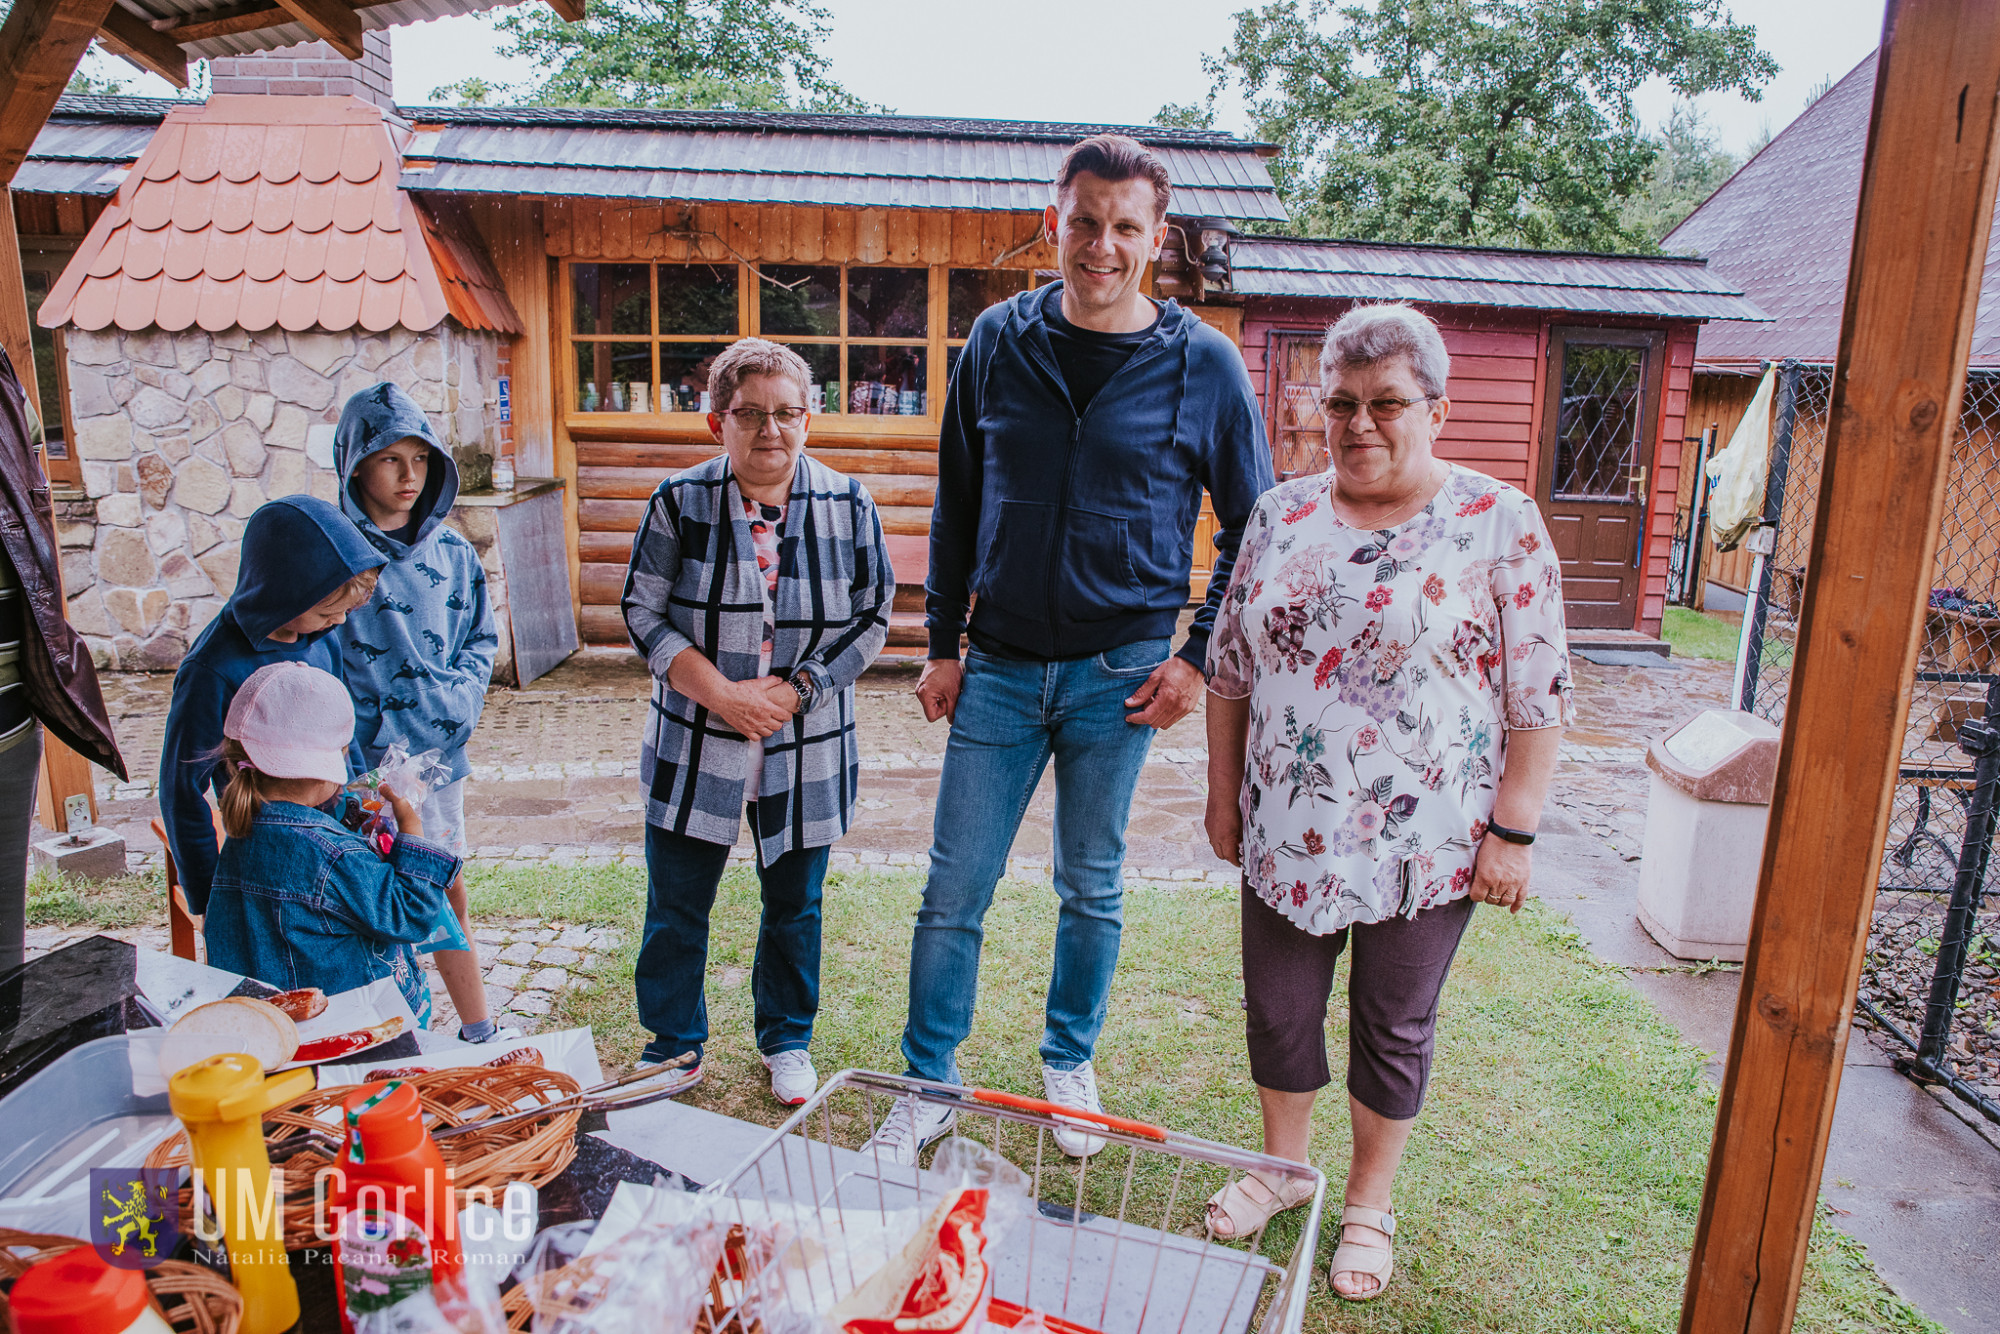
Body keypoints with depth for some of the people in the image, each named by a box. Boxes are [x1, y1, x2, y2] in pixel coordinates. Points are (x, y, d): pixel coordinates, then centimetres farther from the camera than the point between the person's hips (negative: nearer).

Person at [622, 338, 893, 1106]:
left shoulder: (848, 505, -3)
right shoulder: (680, 501, -4)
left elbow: (872, 616, -1)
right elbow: (644, 611, -4)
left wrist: (795, 690, -13)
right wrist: (724, 695, -15)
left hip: (806, 750, 1)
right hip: (695, 747, 0)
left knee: (794, 904, 14)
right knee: (676, 904, 10)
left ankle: (787, 1041, 35)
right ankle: (674, 1043, 32)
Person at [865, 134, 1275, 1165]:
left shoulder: (1203, 364, -3)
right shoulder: (998, 342, 3)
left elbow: (1253, 526, 4)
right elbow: (956, 506, 10)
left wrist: (1198, 658, -3)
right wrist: (942, 643, 6)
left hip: (1121, 673, -1)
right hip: (1000, 666, 2)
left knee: (1092, 889, 13)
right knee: (953, 890, 5)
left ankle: (1069, 1063, 36)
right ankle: (928, 1087, 24)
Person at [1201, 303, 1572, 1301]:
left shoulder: (1500, 526, -8)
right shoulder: (1279, 516, 3)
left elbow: (1540, 696, -7)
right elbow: (1229, 667, 9)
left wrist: (1513, 829, -10)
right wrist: (1224, 792, 8)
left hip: (1423, 844, -3)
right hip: (1287, 834, 4)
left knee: (1393, 1029, 13)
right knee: (1277, 1011, 15)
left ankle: (1370, 1202, 36)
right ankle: (1282, 1166, 41)